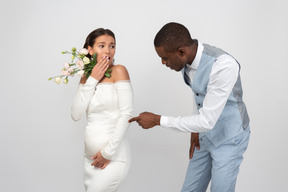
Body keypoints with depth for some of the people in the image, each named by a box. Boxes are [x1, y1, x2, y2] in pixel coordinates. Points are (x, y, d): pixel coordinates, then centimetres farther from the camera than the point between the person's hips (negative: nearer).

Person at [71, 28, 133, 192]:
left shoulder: (118, 71, -7)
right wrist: (92, 80, -8)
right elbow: (76, 115, -2)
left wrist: (108, 152, -14)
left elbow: (126, 115, -13)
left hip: (113, 158, -6)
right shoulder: (87, 78, 9)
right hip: (91, 156, 6)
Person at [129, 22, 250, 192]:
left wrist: (158, 120, -26)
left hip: (228, 138, -7)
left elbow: (207, 121, -32)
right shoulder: (187, 60, -10)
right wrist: (196, 129, 4)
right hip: (205, 135, 7)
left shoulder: (224, 66, -35)